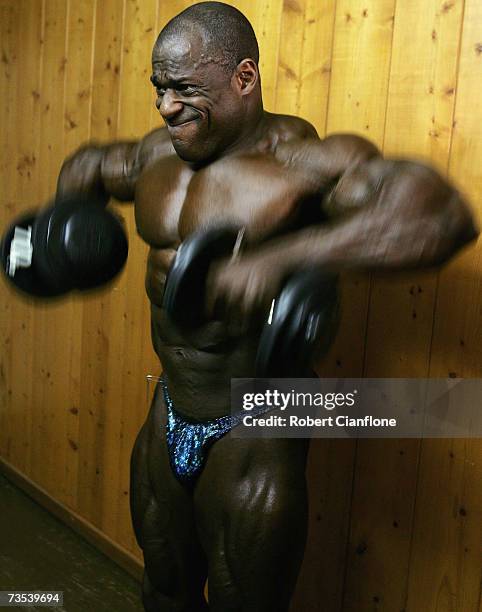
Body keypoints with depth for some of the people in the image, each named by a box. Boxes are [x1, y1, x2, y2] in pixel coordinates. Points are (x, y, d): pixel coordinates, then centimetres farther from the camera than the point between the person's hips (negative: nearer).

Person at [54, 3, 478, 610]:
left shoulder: (303, 159, -21)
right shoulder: (159, 154, 2)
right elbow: (91, 163, 24)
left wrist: (280, 258, -45)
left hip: (253, 432, -6)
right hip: (170, 417, 7)